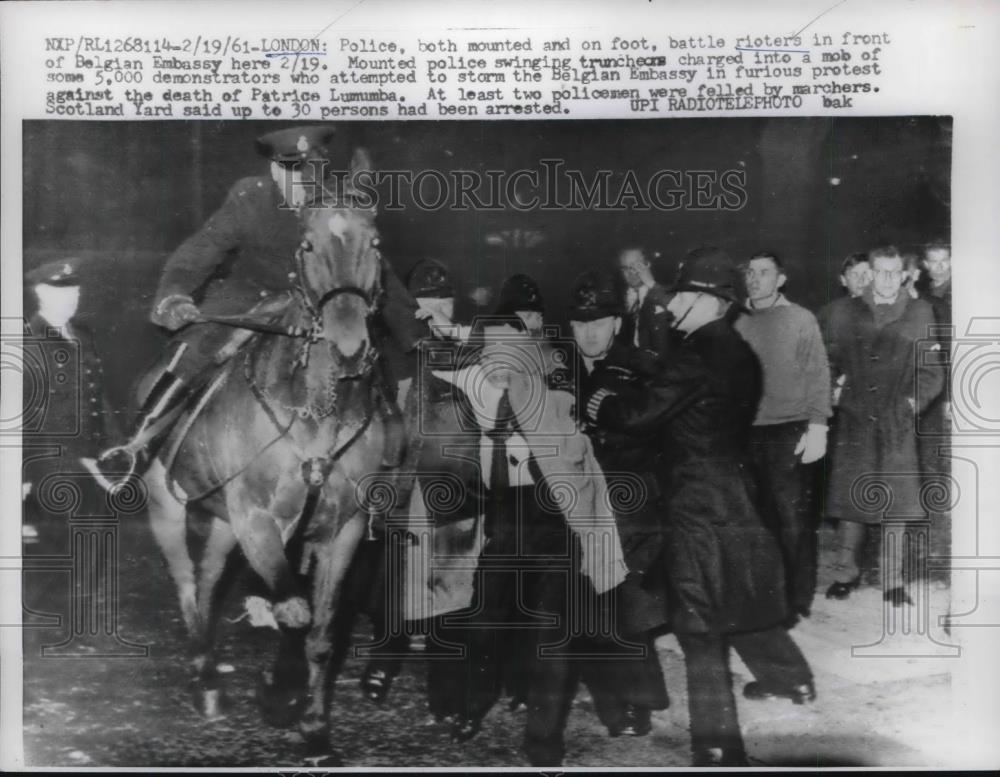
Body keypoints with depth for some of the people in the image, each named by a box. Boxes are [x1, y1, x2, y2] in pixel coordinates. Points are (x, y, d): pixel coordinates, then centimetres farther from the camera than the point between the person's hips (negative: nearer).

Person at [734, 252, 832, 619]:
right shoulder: (739, 324, 11)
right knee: (760, 516, 7)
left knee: (794, 519, -2)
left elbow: (818, 373, -1)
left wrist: (817, 425, -10)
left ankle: (799, 600, 10)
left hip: (789, 431, -3)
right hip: (748, 431, 3)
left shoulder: (800, 319, 2)